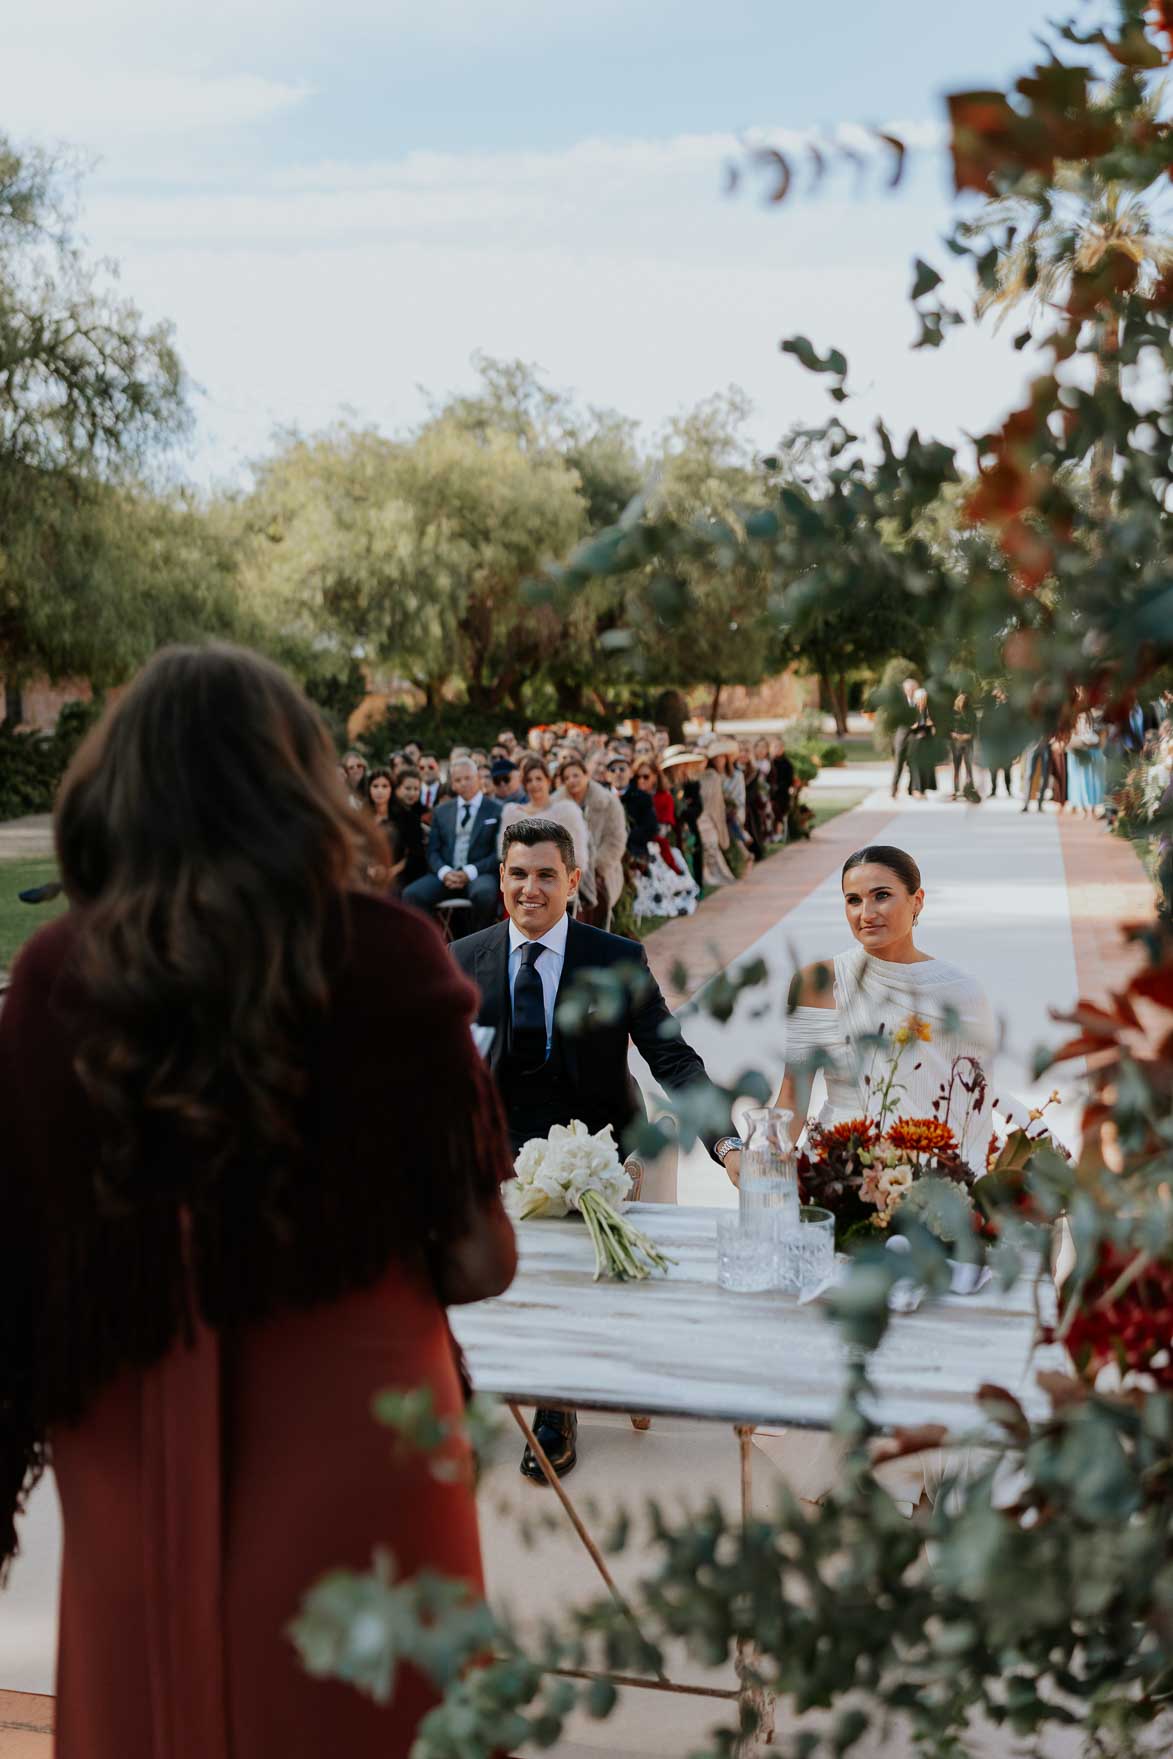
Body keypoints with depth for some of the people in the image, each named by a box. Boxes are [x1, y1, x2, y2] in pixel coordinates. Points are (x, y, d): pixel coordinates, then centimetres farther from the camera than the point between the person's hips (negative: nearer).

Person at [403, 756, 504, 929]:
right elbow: (433, 850, 13)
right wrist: (444, 872, -9)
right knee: (411, 894, -24)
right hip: (446, 874, 3)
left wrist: (470, 872, -15)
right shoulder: (441, 811, 17)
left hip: (479, 874, -3)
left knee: (484, 893, -38)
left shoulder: (496, 811, 6)